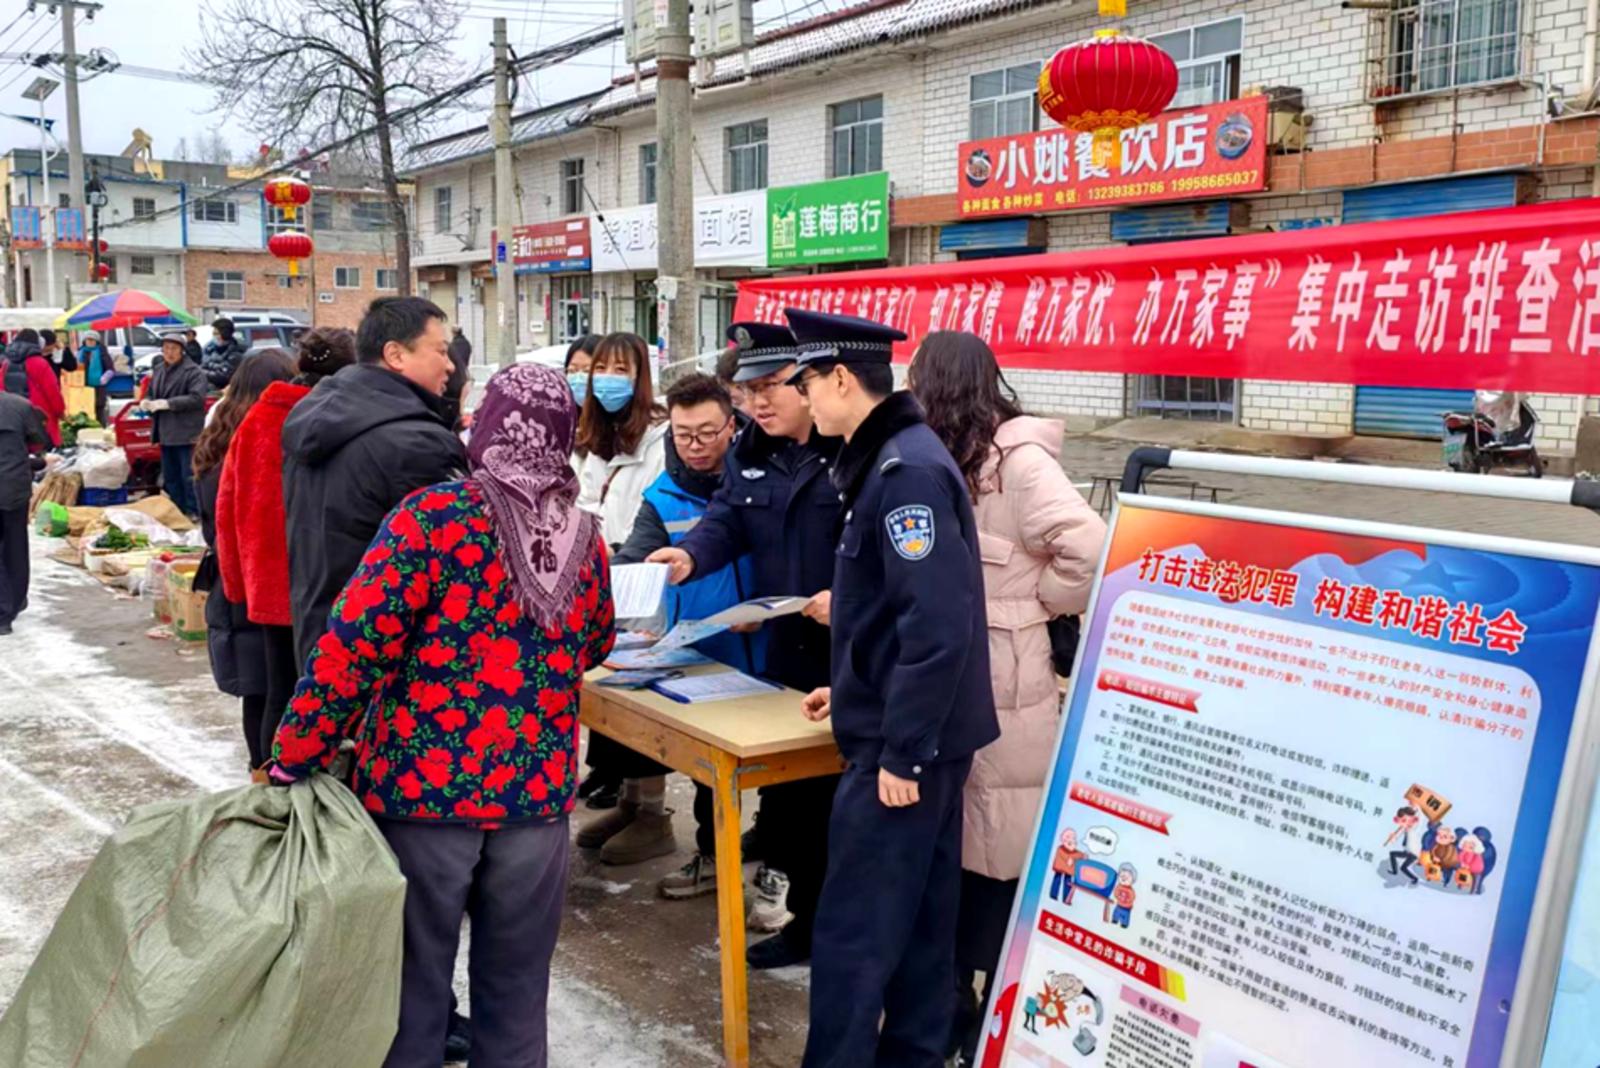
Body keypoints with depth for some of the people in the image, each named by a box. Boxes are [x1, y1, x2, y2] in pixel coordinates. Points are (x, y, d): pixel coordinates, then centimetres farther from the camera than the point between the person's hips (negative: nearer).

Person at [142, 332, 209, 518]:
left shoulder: (192, 371, -9)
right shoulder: (159, 370, 15)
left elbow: (197, 398, -20)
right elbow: (150, 393, 25)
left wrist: (168, 403, -23)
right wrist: (146, 401, 0)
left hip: (186, 433, -8)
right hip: (166, 433, 8)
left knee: (189, 477, -8)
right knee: (170, 478, 15)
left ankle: (193, 514, -1)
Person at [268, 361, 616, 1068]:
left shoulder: (435, 516, -11)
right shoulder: (584, 537, 3)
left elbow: (356, 644, -15)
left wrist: (291, 760, -6)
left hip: (422, 785, -3)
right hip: (538, 791, 3)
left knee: (410, 985, 12)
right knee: (515, 990, 16)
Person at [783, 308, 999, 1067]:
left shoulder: (906, 470, -19)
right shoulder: (896, 459, 11)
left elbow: (938, 624, -26)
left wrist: (901, 749, -22)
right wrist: (858, 688, 22)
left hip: (904, 743, -10)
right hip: (917, 731, 10)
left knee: (854, 933, 0)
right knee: (918, 919, 18)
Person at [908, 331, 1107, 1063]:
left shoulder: (1015, 458, -13)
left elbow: (1093, 555, -19)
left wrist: (1033, 600, -7)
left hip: (1001, 691, -7)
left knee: (1001, 853, 4)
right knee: (947, 846, 14)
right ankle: (951, 999, 28)